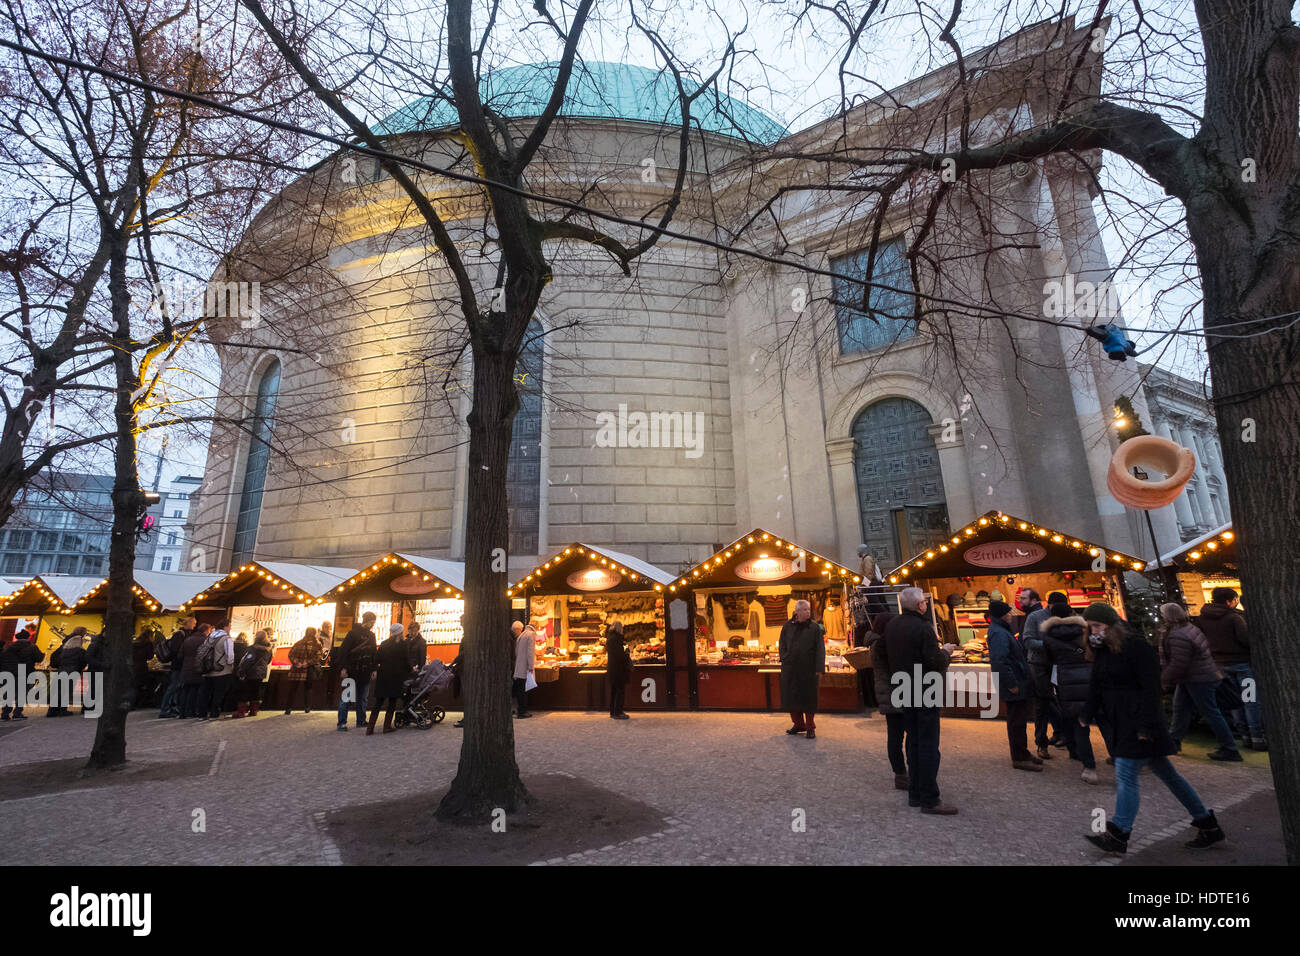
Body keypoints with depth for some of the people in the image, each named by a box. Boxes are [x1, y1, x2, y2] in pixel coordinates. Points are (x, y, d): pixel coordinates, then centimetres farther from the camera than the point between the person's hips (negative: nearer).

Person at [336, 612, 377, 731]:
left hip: (365, 672, 6)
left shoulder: (371, 635, 12)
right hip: (351, 671, -6)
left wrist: (374, 669, 9)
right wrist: (343, 668, -16)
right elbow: (343, 650, -10)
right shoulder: (353, 633, -6)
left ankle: (361, 721, 19)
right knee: (345, 697, -2)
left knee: (362, 698, 11)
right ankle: (342, 723, 4)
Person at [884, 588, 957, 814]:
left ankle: (914, 794, 23)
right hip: (925, 693, -8)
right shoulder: (922, 627, -21)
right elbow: (935, 661, -22)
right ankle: (929, 799, 4)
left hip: (904, 693, 8)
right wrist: (946, 651, -1)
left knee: (913, 742, 16)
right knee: (928, 746, -1)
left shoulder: (891, 626, 4)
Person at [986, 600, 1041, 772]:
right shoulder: (999, 634, -21)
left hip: (1018, 686, 10)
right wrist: (1012, 684, -25)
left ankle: (1022, 753, 31)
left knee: (1019, 720, 19)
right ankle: (1019, 758, 8)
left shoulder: (1002, 631, 14)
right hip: (1014, 688, -10)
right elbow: (999, 662, -29)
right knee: (1017, 721, -1)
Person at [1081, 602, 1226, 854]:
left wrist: (1146, 726, -21)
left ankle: (1118, 836, 0)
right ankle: (1209, 826, 30)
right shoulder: (1103, 650, 10)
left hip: (1138, 723, -9)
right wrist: (1087, 715, 12)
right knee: (1165, 773, 17)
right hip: (1123, 724, 9)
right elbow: (1096, 685, 15)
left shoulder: (1136, 646, -16)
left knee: (1125, 774, -7)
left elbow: (1150, 688, -18)